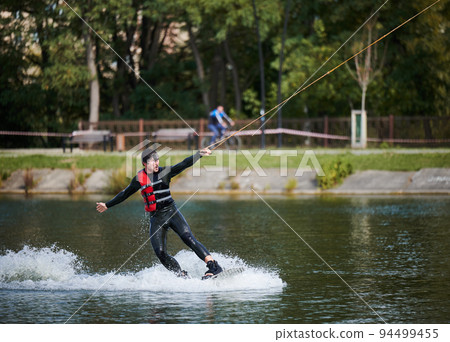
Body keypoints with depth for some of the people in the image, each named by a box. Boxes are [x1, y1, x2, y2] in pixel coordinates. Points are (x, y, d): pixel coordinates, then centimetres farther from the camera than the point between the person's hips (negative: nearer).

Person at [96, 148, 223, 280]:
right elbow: (125, 194, 20)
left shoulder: (164, 172, 1)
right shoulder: (139, 179, 6)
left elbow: (184, 164, -12)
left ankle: (213, 266, -26)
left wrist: (199, 154, -28)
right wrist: (107, 205, 29)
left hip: (171, 212, -2)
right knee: (160, 253, -11)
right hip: (156, 218, 2)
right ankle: (183, 276, -3)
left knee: (188, 238, -20)